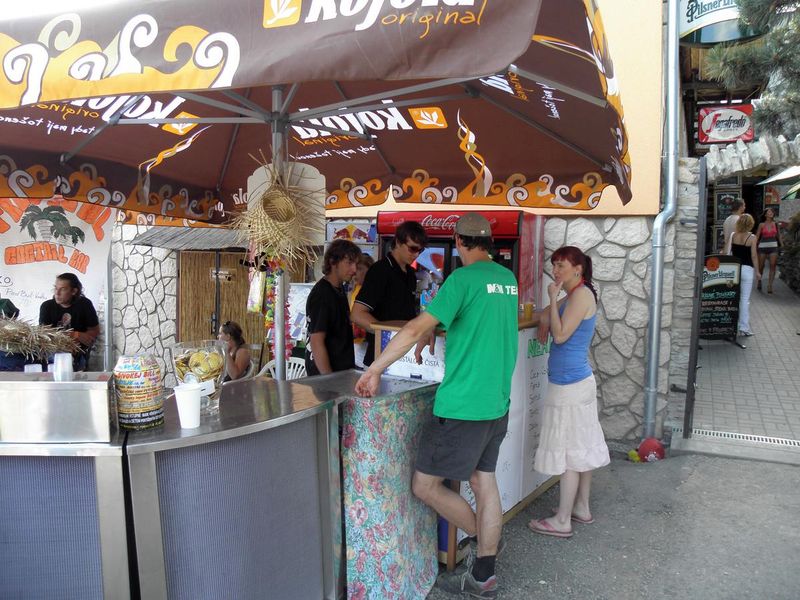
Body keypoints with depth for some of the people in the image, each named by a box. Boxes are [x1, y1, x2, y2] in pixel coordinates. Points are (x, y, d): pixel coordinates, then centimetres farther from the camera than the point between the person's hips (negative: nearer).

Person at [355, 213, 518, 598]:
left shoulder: (463, 278, -14)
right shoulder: (508, 279, 9)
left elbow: (415, 328, -19)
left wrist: (373, 370, -13)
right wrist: (436, 330, 27)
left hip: (463, 406, -8)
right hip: (498, 403, 8)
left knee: (424, 486, 5)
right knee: (484, 481, 15)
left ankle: (483, 536, 21)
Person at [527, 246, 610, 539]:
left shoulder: (581, 295, -15)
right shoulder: (573, 296, 13)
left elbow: (560, 335, -20)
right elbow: (548, 313, 23)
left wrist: (553, 299, -15)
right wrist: (546, 317, 2)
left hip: (568, 384, -10)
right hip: (579, 380, 10)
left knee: (567, 450, -3)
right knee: (581, 447, 16)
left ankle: (562, 521, 6)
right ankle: (582, 508, 29)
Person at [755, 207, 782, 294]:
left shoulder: (775, 224, 7)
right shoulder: (761, 225, 1)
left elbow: (779, 236, 13)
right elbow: (757, 236, 1)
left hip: (773, 247, 1)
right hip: (762, 247, -1)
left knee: (773, 266, -10)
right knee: (761, 266, 6)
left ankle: (770, 285, -9)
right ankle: (759, 282, 29)